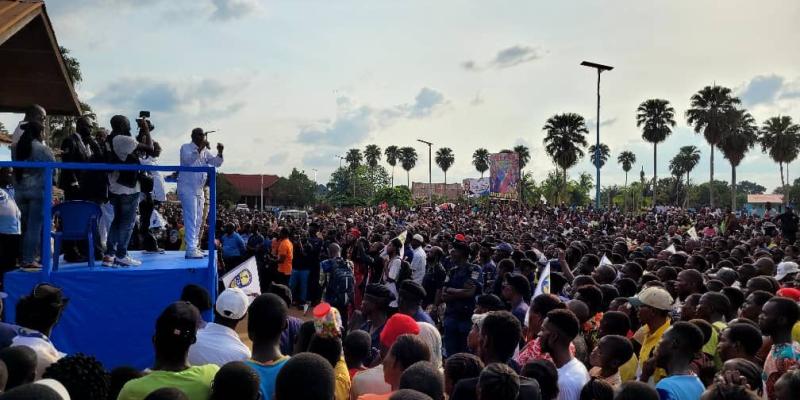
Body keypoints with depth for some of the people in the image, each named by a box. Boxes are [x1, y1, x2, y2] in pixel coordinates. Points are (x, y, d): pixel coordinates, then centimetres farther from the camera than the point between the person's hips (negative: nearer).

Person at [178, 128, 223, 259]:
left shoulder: (205, 151, 14)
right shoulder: (186, 147, -5)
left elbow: (216, 163, 9)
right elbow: (188, 160, -23)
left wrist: (220, 152, -8)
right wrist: (200, 148, -25)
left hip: (199, 190, 8)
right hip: (187, 188, -8)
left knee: (198, 221, 10)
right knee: (191, 219, -12)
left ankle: (195, 247, 17)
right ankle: (191, 250, -13)